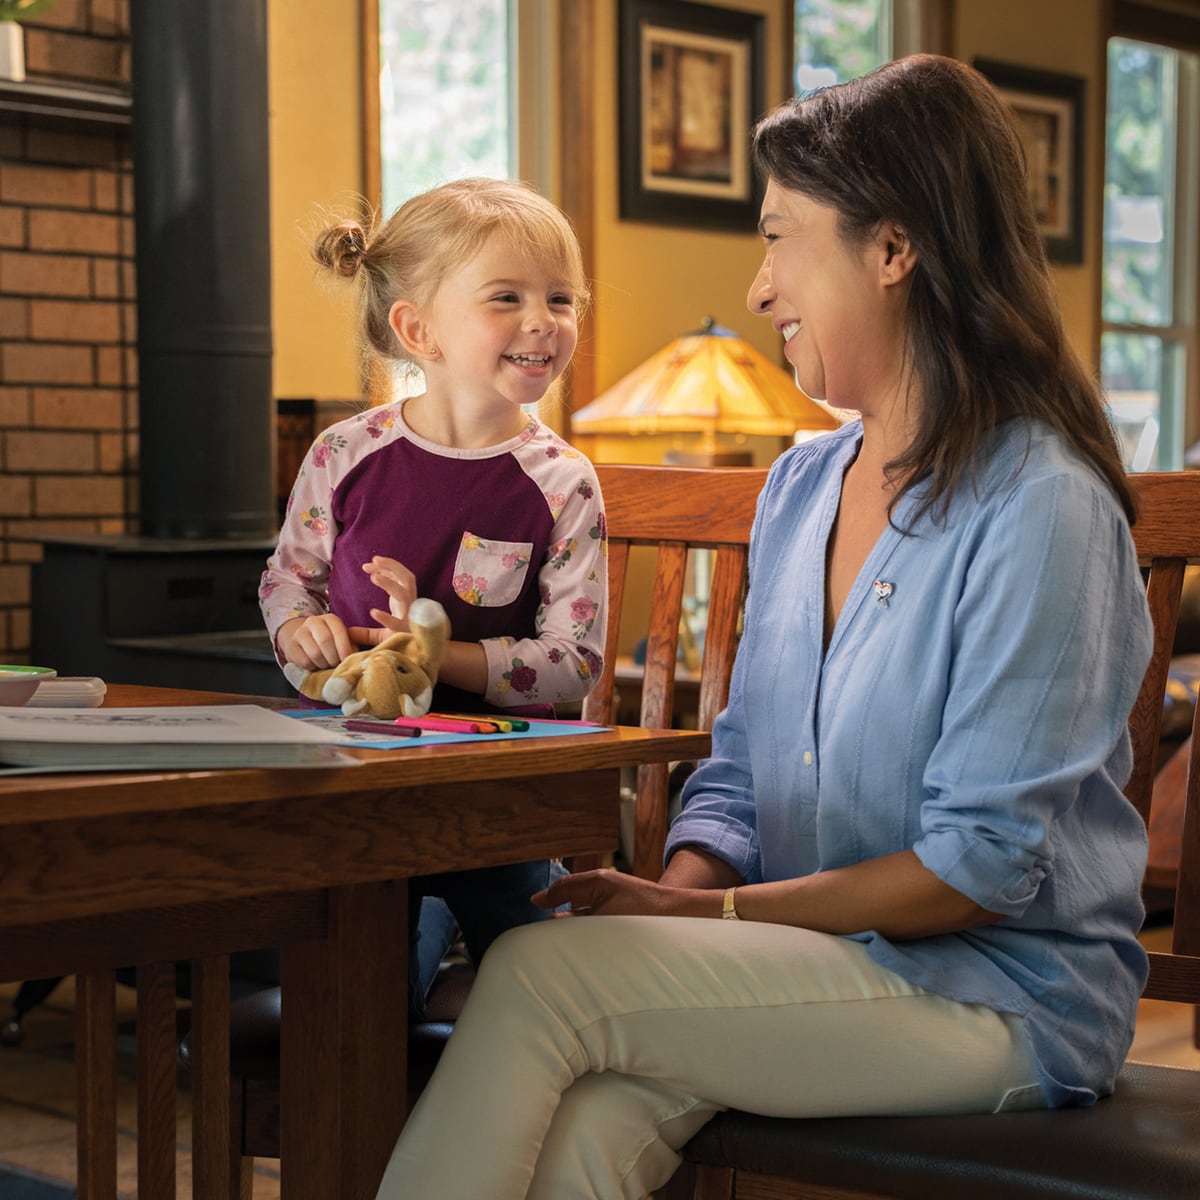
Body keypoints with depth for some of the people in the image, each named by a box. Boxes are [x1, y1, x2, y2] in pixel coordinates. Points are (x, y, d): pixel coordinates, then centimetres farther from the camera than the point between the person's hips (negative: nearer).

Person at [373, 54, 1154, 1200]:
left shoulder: (1037, 506, -13)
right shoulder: (799, 485, 13)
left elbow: (983, 865, -16)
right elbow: (740, 766, 14)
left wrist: (719, 913, -17)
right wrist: (678, 893, -7)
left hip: (1003, 994, -6)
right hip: (814, 965, 6)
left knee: (541, 971, -24)